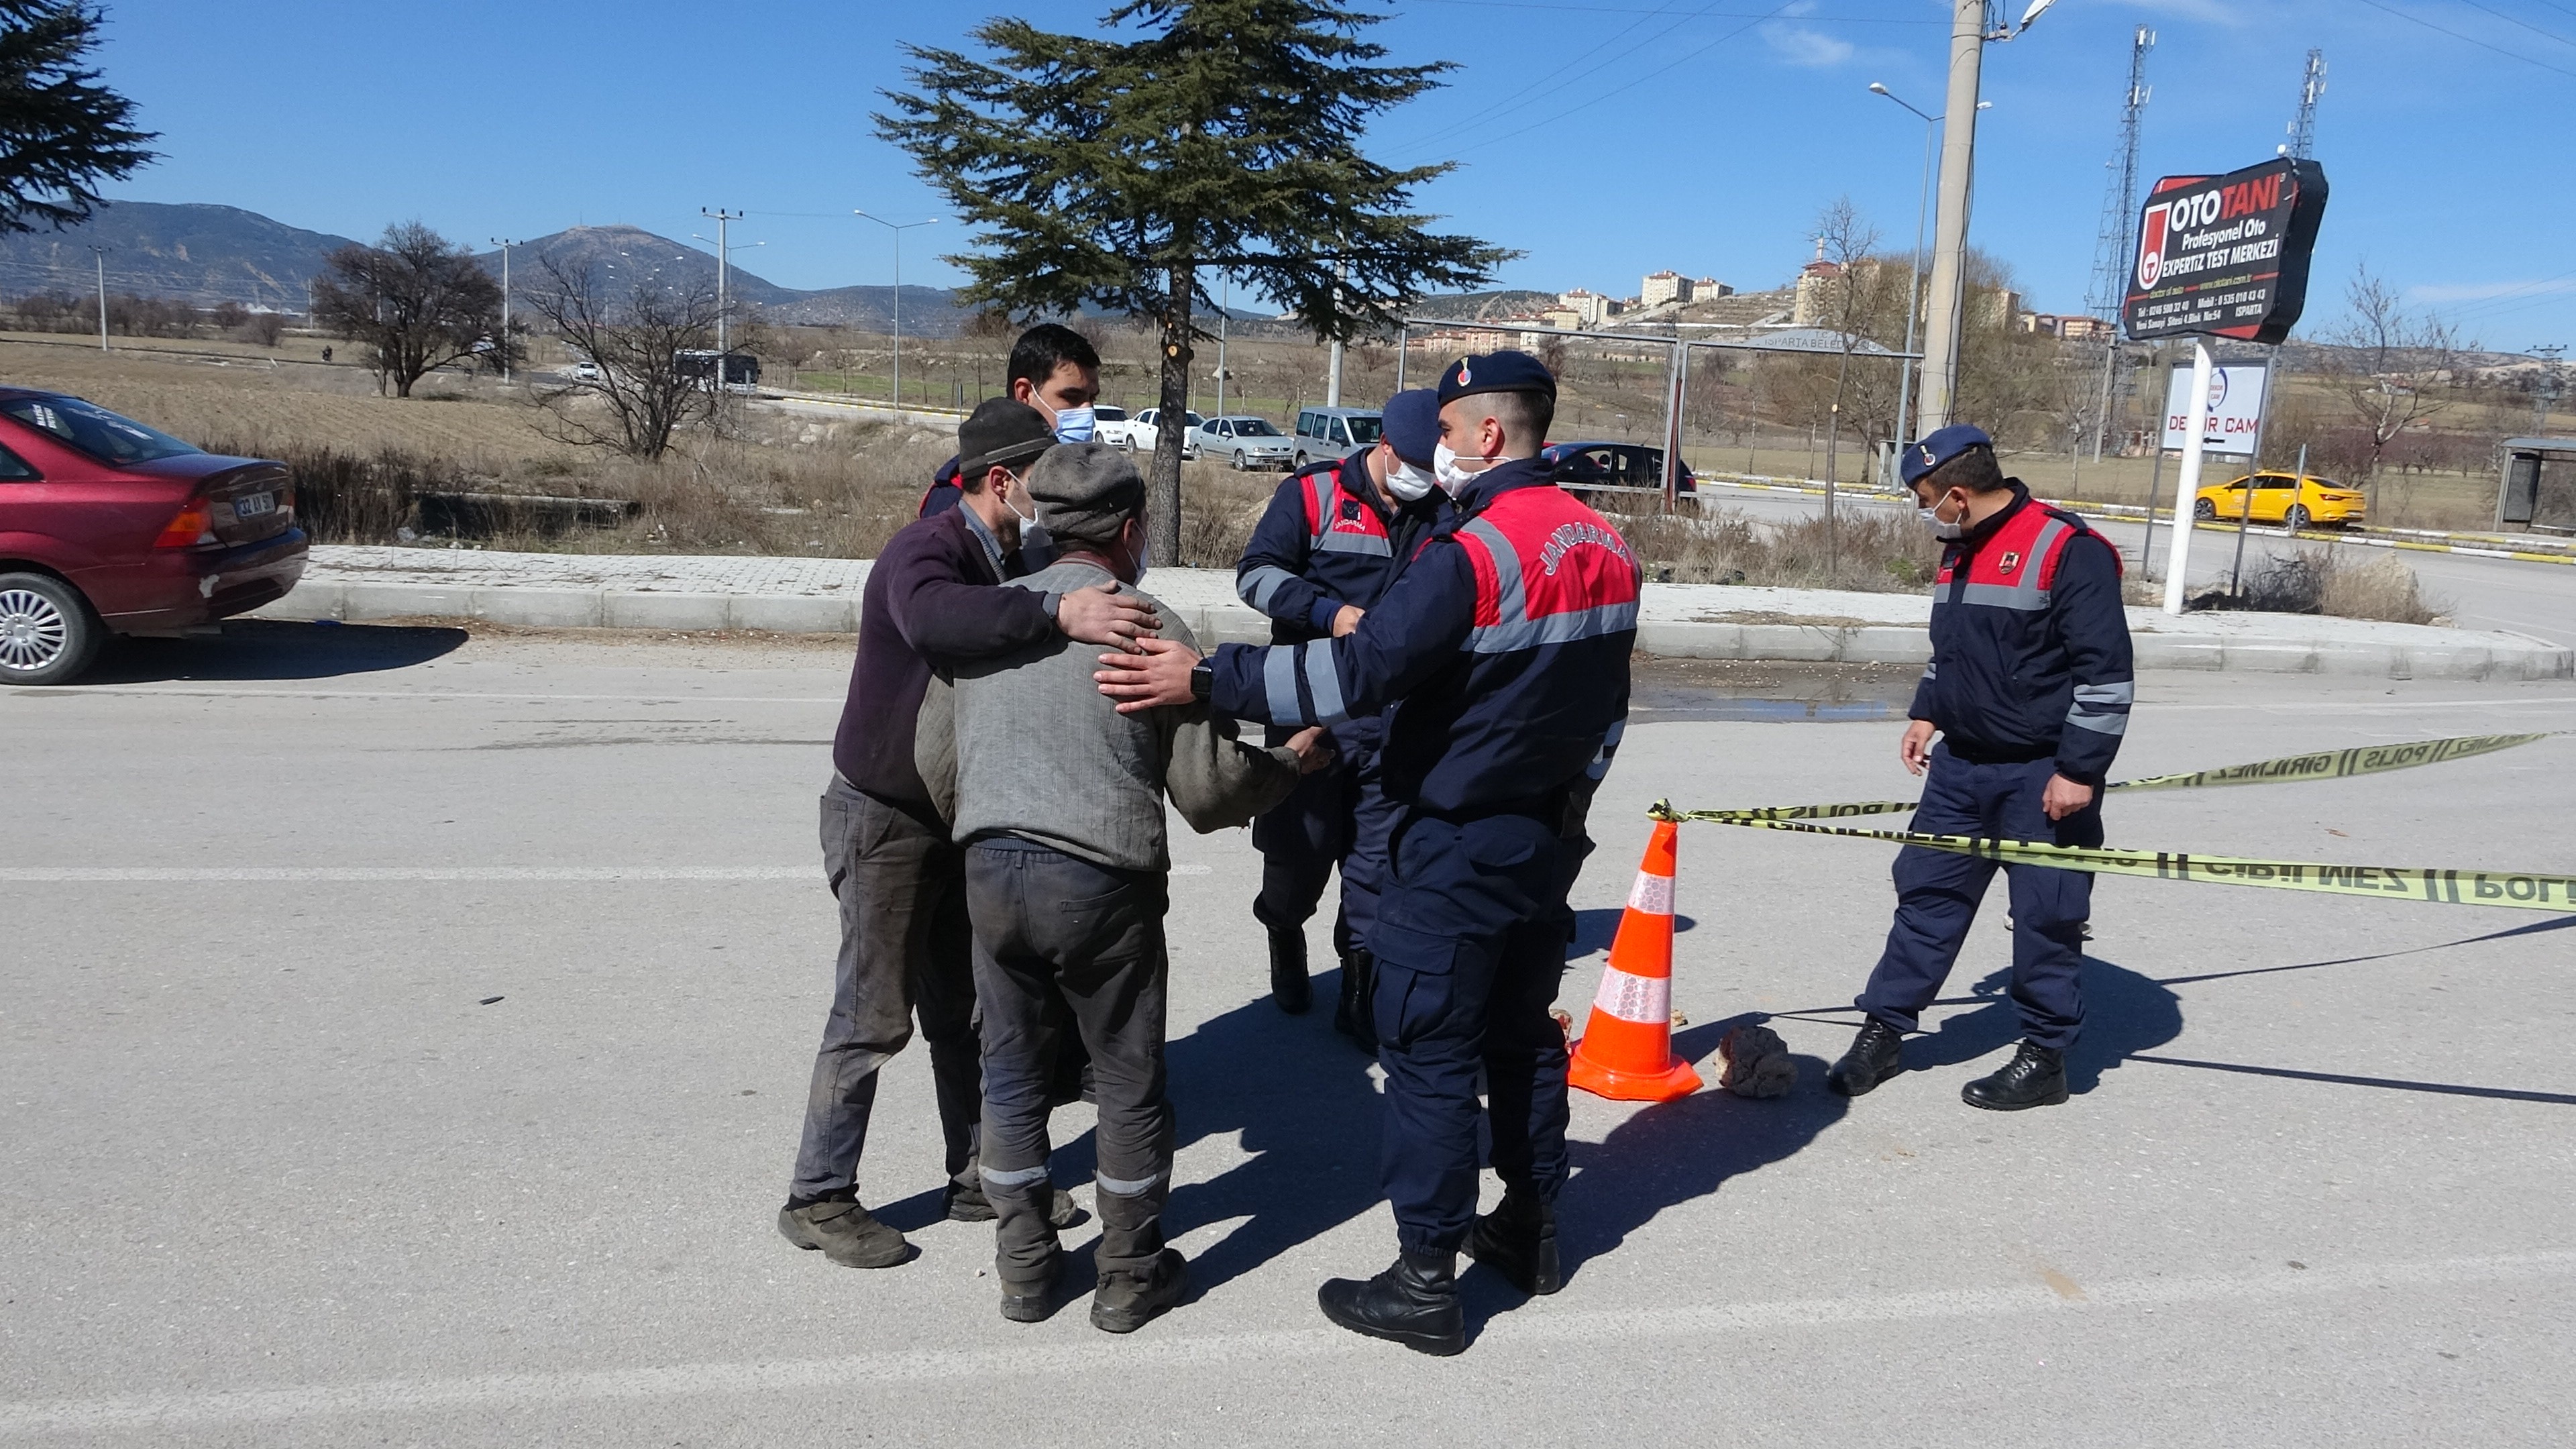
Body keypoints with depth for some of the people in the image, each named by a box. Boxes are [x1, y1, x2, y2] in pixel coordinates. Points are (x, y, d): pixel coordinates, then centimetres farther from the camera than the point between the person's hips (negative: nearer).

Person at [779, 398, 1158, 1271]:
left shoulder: (1008, 565, 5)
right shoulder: (925, 550, -23)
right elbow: (931, 618, -48)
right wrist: (1057, 613, -54)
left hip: (960, 815, 8)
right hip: (885, 817, -8)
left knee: (966, 1010, 14)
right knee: (873, 1015, -1)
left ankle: (977, 1176, 27)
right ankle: (818, 1199, 13)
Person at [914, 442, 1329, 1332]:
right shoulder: (1150, 626, -5)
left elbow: (935, 762, 14)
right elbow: (1208, 790, -5)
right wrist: (1292, 763, 12)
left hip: (990, 870, 4)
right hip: (1102, 882, -4)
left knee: (1011, 1074, 17)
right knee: (1129, 1084, 12)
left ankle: (1024, 1270, 28)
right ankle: (1130, 1277, 25)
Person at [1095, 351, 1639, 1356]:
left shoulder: (1475, 552, -21)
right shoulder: (1606, 549, 6)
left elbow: (1360, 671, -28)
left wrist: (1205, 679, -25)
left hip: (1457, 848, -9)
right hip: (1547, 838, 9)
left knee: (1429, 1053, 0)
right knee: (1523, 1030, 20)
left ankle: (1425, 1284, 8)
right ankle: (1530, 1231, 33)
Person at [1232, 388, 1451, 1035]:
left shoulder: (1442, 515, 7)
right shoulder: (1314, 492, -4)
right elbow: (1257, 572, -8)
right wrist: (1330, 613, -20)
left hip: (1398, 721, 3)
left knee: (1379, 862, 6)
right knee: (1299, 846, 7)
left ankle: (1360, 996, 17)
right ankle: (1285, 943, 36)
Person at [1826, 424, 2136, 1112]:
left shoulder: (2070, 551, -17)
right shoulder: (1960, 552, 10)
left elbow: (2106, 673, -18)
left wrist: (2079, 771, -19)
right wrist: (1927, 714, 15)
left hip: (2043, 777, -8)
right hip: (1960, 764, 8)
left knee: (2046, 916, 3)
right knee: (1926, 894, 10)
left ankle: (2045, 1058, 18)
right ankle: (1884, 1031, 18)